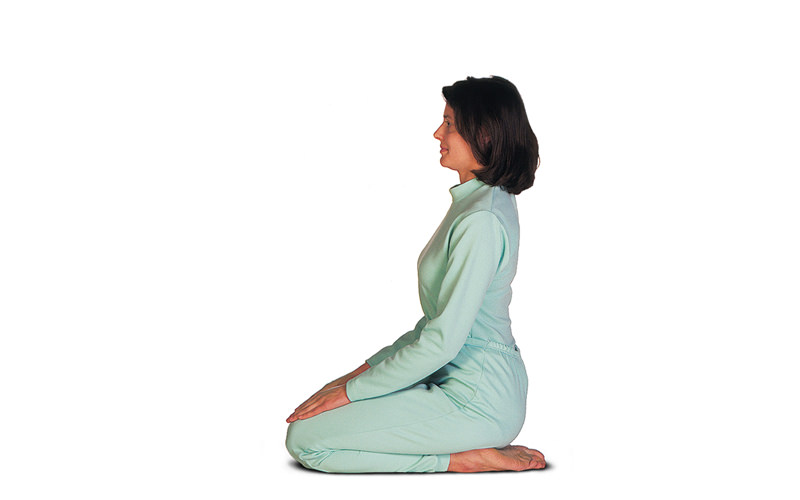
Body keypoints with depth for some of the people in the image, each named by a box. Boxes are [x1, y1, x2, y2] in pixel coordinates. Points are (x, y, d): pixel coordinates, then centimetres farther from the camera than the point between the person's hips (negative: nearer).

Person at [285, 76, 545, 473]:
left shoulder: (481, 221, -21)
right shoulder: (478, 202, 11)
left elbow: (443, 340, -23)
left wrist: (353, 389, -15)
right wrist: (371, 366, 11)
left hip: (476, 401, -10)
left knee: (305, 440, -12)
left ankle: (464, 459, -8)